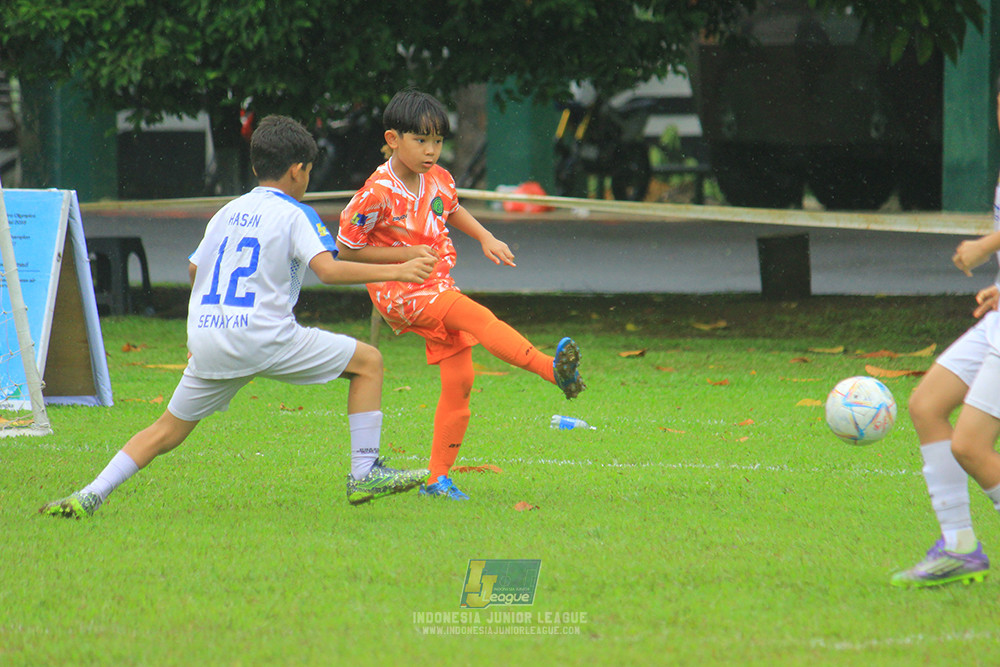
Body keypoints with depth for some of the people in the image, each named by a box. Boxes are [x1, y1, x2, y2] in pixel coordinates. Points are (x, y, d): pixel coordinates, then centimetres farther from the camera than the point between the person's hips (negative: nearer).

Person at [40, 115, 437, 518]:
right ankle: (364, 475, 0)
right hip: (263, 338, -6)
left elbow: (194, 269, 27)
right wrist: (394, 272, -10)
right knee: (368, 362, 6)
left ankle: (90, 496, 3)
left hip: (206, 340, 6)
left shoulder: (228, 212, 19)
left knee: (167, 431, 17)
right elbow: (328, 270, -14)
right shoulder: (294, 214, 1)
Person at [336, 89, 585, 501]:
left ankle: (438, 478, 8)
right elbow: (345, 250, -10)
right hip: (401, 292, -7)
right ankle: (554, 370, -42)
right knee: (479, 318, -29)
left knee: (459, 381, 1)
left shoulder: (438, 180, 4)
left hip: (439, 287, 7)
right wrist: (404, 255, -17)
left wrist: (486, 239, 13)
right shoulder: (377, 194, -16)